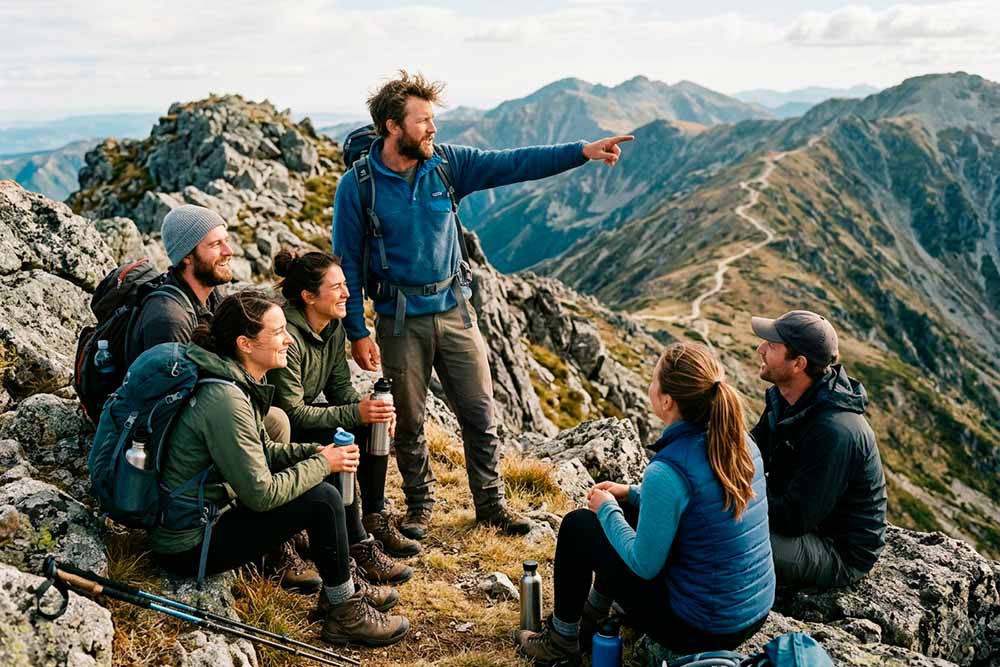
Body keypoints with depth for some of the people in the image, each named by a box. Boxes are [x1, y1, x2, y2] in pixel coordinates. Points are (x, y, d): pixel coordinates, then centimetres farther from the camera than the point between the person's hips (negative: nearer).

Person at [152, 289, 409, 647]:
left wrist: (317, 452, -1)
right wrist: (323, 463, -12)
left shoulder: (237, 380, 2)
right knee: (323, 499, -17)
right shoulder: (225, 399, -27)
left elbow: (261, 452, 14)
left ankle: (342, 585, 21)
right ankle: (345, 614, 1)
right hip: (190, 545, -10)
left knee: (317, 480, 11)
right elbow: (261, 494, -24)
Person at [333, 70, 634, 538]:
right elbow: (346, 263, -7)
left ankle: (491, 504, 24)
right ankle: (419, 505, 31)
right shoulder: (357, 185, -10)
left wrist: (583, 151, -16)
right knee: (408, 422, 10)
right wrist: (357, 333, -10)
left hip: (454, 309, 3)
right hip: (400, 319, -3)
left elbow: (514, 164, -7)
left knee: (480, 413, 7)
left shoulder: (447, 163, -1)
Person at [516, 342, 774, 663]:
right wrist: (632, 494, 14)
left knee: (578, 526, 5)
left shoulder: (667, 471, -27)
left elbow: (644, 566, -17)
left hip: (702, 630, -8)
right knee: (629, 512, 23)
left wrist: (607, 510, -2)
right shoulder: (740, 441, -3)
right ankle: (592, 616, 41)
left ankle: (563, 640, 24)